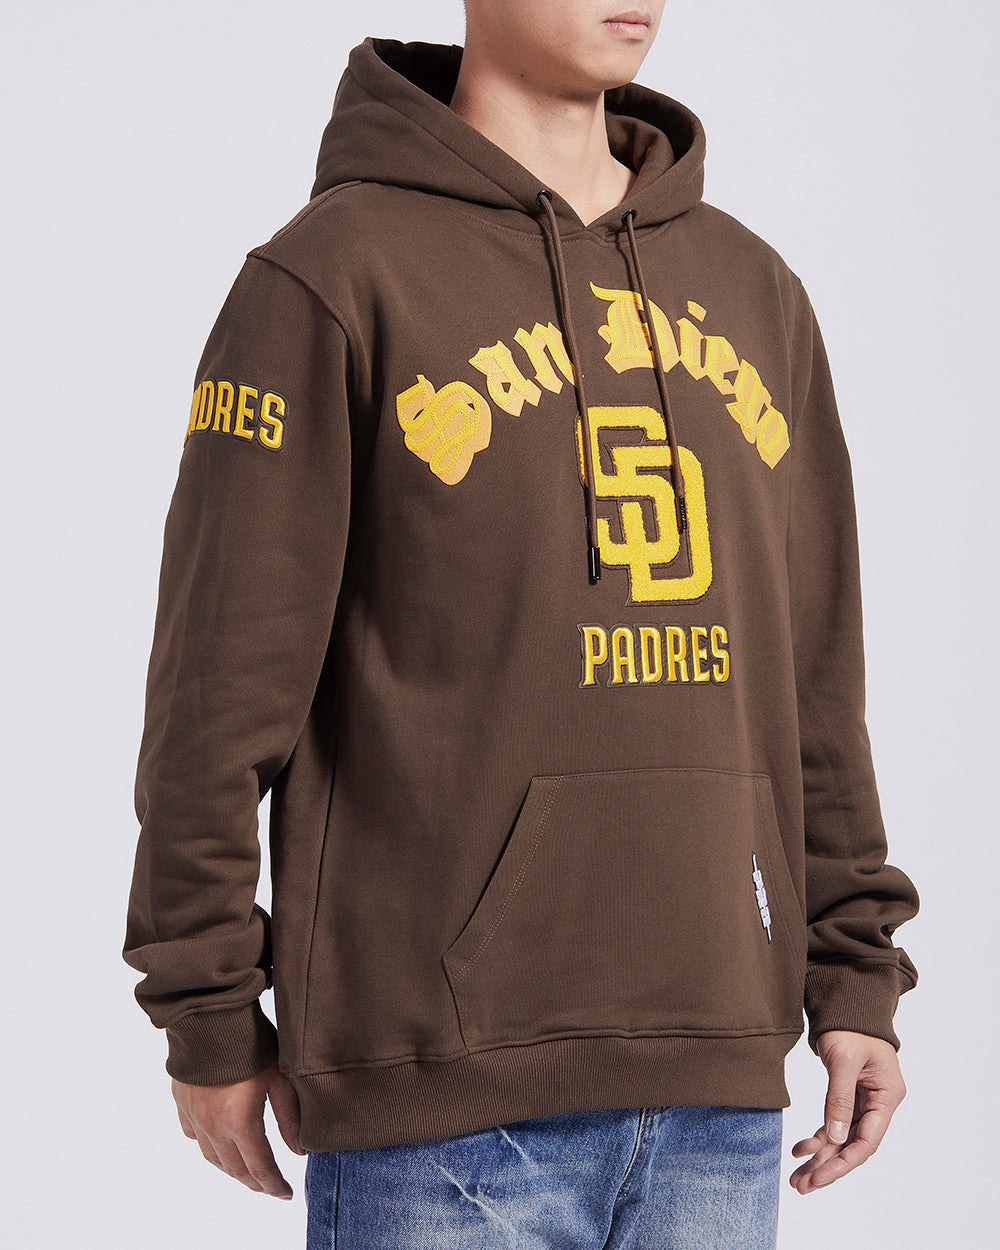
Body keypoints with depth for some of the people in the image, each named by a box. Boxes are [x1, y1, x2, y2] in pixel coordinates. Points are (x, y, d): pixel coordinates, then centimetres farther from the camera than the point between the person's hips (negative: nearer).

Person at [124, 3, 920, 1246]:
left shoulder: (754, 291, 14)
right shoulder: (333, 273, -4)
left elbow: (812, 677, 16)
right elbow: (220, 674, -5)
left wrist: (855, 977, 12)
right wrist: (212, 1018, -4)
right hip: (447, 1083, -5)